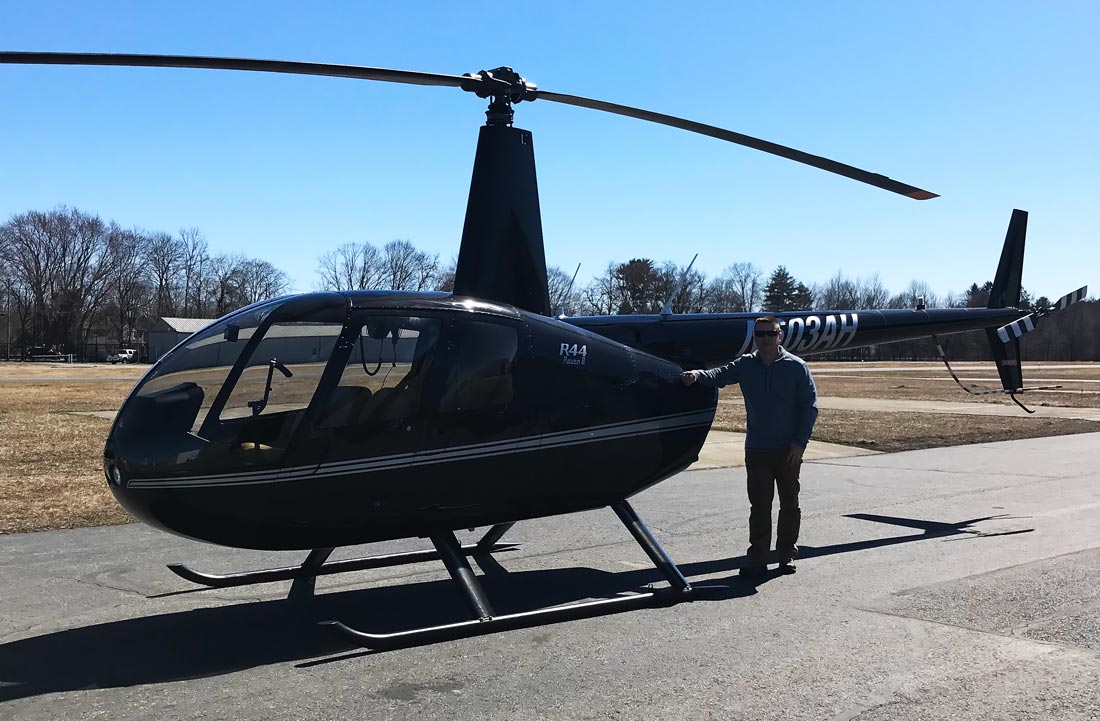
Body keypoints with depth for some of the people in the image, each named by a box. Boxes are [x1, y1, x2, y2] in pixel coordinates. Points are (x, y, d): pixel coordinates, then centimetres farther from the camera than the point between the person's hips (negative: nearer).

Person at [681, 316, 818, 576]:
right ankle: (758, 558, 12)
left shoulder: (797, 367, -3)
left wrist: (800, 442, -9)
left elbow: (810, 406, -2)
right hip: (756, 450, 2)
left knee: (790, 504, 9)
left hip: (789, 450, -1)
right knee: (759, 505, 5)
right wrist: (696, 375, -28)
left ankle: (787, 555, 22)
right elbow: (719, 375, -6)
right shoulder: (745, 365, 5)